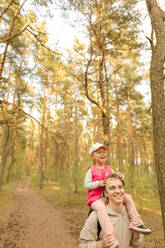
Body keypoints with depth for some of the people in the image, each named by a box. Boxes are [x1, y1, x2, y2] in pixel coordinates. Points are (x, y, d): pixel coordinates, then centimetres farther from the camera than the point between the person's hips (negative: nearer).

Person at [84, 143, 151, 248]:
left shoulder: (109, 169, 12)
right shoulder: (91, 170, -4)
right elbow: (86, 185, -7)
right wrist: (98, 183, -21)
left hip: (109, 197, 6)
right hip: (96, 199, -6)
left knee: (127, 197, -7)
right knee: (100, 207, -39)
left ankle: (135, 223, -8)